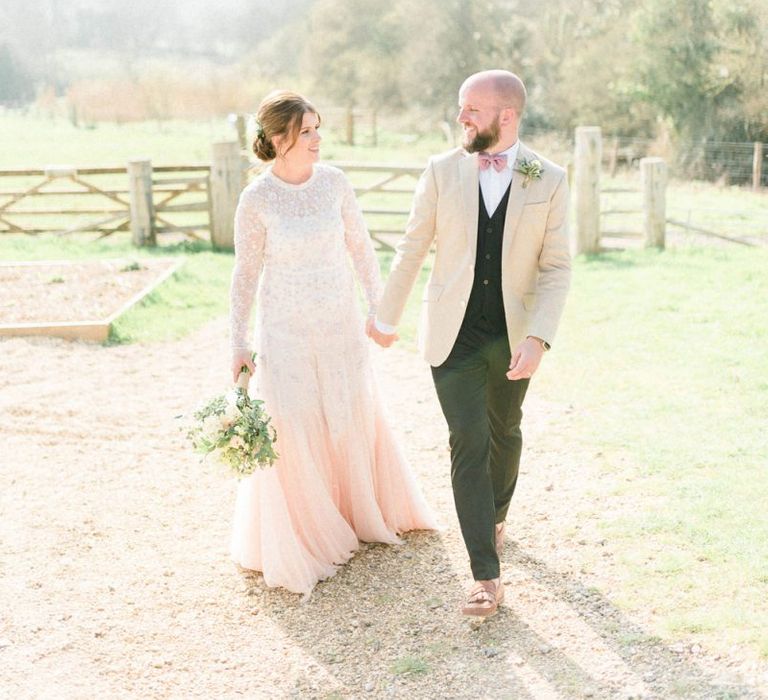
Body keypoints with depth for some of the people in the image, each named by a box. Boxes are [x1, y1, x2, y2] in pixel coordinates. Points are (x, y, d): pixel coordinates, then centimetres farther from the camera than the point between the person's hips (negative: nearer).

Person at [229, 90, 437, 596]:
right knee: (293, 427, 0)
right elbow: (246, 272, -5)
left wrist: (380, 307, 2)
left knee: (354, 417, 15)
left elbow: (360, 247, 4)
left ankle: (363, 510, 39)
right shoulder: (256, 199, -12)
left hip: (340, 323, 3)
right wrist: (239, 341, -5)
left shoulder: (333, 181, -4)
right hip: (285, 327, -3)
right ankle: (303, 534, 20)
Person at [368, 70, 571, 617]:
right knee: (468, 442, -7)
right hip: (454, 335, -1)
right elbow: (412, 250, 4)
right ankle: (486, 576, -2)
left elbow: (556, 267, -6)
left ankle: (496, 515, 48)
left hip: (513, 337, 1)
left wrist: (538, 338, -17)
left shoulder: (550, 181, -4)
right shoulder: (442, 171, -3)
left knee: (505, 434, 18)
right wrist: (387, 318, 10)